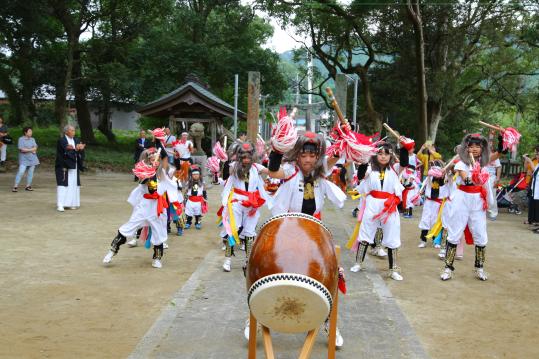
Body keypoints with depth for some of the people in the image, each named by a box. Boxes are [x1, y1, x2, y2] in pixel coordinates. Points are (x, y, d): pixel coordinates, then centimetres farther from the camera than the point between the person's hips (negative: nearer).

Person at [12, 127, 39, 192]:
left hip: (32, 159, 5)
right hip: (24, 159, -5)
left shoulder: (32, 139, 10)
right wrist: (31, 150, -8)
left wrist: (26, 150, -14)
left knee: (31, 172, 5)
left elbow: (35, 148, 0)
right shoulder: (21, 139, -5)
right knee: (21, 172, -12)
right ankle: (15, 186, -8)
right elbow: (21, 149, -14)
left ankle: (28, 186, 13)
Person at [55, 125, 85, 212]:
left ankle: (71, 203, 16)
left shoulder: (76, 140, 11)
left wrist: (81, 149, -20)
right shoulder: (61, 140, -7)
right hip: (64, 166, -6)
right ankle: (60, 205, -9)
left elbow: (81, 152, 2)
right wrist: (76, 149, -32)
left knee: (74, 184, 7)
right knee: (63, 185, -9)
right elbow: (66, 151, -20)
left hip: (74, 166, 6)